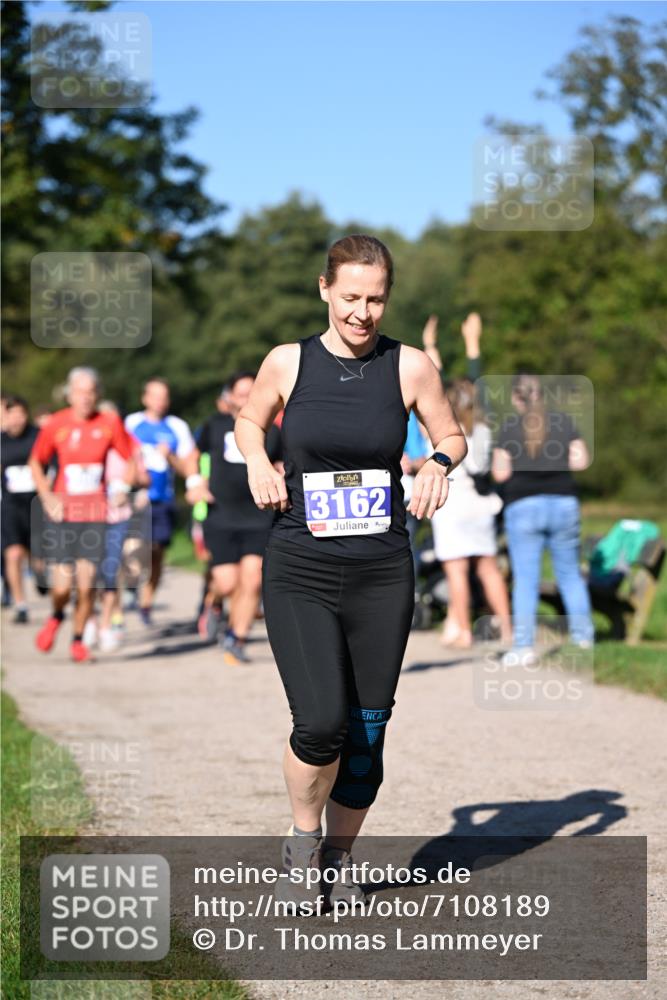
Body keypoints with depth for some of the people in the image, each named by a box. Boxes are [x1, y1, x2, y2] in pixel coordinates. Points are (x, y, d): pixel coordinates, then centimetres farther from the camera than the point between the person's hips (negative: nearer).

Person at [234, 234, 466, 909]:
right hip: (300, 574, -1)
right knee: (321, 722, -16)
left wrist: (440, 462, -8)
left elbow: (451, 435, 14)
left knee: (366, 733, 4)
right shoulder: (288, 363, 0)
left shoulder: (411, 367, 0)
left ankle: (338, 857, 26)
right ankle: (302, 843, 12)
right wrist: (257, 461, -2)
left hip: (382, 575, 1)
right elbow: (248, 421, 19)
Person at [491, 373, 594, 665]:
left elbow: (500, 472, -7)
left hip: (523, 507, -3)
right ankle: (583, 633, 19)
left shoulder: (509, 427, -5)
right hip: (564, 503, 3)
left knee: (525, 578, -2)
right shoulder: (563, 421, 3)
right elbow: (580, 461, -1)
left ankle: (523, 646, -6)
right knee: (569, 572, 17)